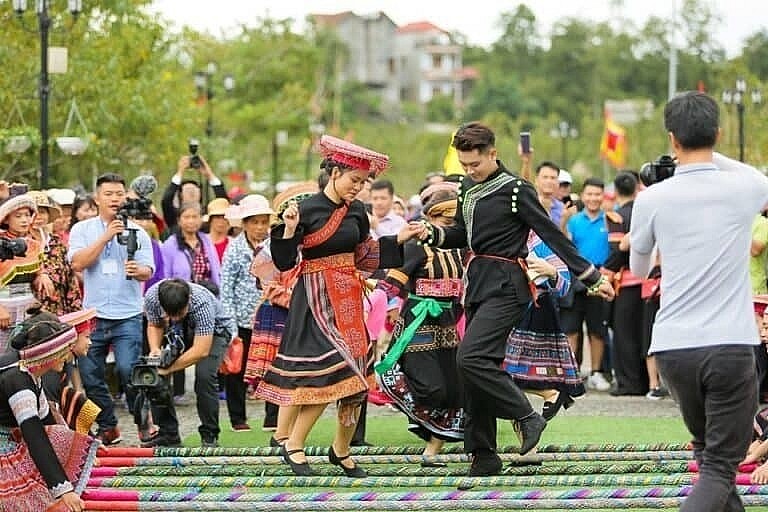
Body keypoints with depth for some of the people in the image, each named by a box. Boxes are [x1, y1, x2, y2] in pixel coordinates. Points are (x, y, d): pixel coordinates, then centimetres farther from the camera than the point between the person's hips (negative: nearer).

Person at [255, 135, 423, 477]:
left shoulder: (356, 212, 7)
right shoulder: (306, 210, -11)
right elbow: (284, 263, -10)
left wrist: (399, 240, 11)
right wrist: (289, 230, -25)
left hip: (349, 299, 7)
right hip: (316, 300, -7)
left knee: (356, 377, 5)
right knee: (331, 371, -15)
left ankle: (341, 450, 20)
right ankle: (294, 446, -1)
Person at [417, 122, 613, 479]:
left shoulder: (515, 190, -10)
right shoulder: (467, 188, 12)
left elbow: (553, 235, -8)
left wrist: (592, 278, -7)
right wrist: (432, 234, 3)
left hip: (505, 287, -8)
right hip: (477, 285, 8)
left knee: (471, 357, -23)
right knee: (475, 369, 7)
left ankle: (526, 416, -9)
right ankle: (483, 456, 12)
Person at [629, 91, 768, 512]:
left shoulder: (652, 199, -2)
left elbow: (637, 269, 17)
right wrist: (712, 157, 24)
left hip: (673, 348, 2)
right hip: (731, 345, -2)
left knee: (707, 450, 22)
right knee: (720, 466, -3)